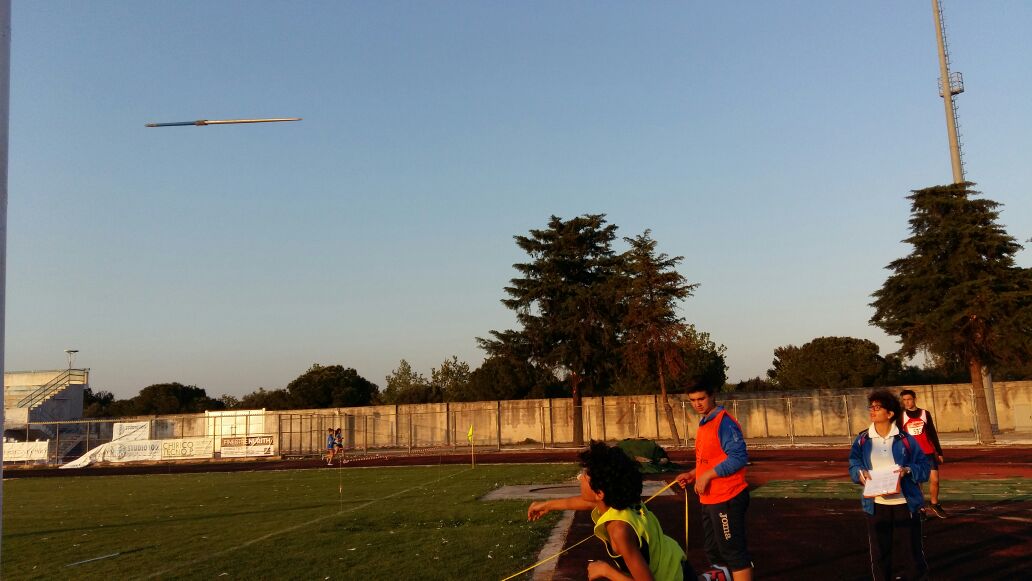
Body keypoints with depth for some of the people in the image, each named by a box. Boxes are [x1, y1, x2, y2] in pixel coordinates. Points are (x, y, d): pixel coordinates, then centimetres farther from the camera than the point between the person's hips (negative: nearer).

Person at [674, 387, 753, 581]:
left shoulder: (724, 422, -18)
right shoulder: (705, 423, 12)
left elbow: (739, 457, -26)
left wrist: (707, 476, -24)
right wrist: (692, 475, 9)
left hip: (726, 499, -10)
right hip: (710, 499, 10)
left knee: (733, 552, -1)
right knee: (714, 551, 20)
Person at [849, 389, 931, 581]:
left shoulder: (905, 439, -3)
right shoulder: (862, 440, 2)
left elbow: (924, 466, -1)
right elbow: (853, 465, 6)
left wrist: (908, 470, -19)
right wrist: (860, 473, -15)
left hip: (905, 504, -2)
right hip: (876, 506, 2)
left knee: (912, 551, 6)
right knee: (879, 554, 11)